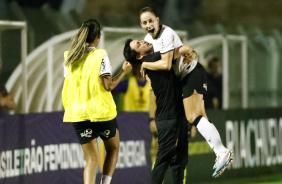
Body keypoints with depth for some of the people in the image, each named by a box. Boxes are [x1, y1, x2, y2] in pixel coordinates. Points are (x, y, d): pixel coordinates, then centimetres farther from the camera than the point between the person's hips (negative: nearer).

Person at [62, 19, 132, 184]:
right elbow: (108, 85, -13)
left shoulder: (70, 57, 7)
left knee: (92, 159, 7)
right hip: (101, 112, -4)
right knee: (113, 148, 19)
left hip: (78, 113, 4)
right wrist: (124, 71, -1)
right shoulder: (100, 55, -8)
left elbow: (67, 86, 11)